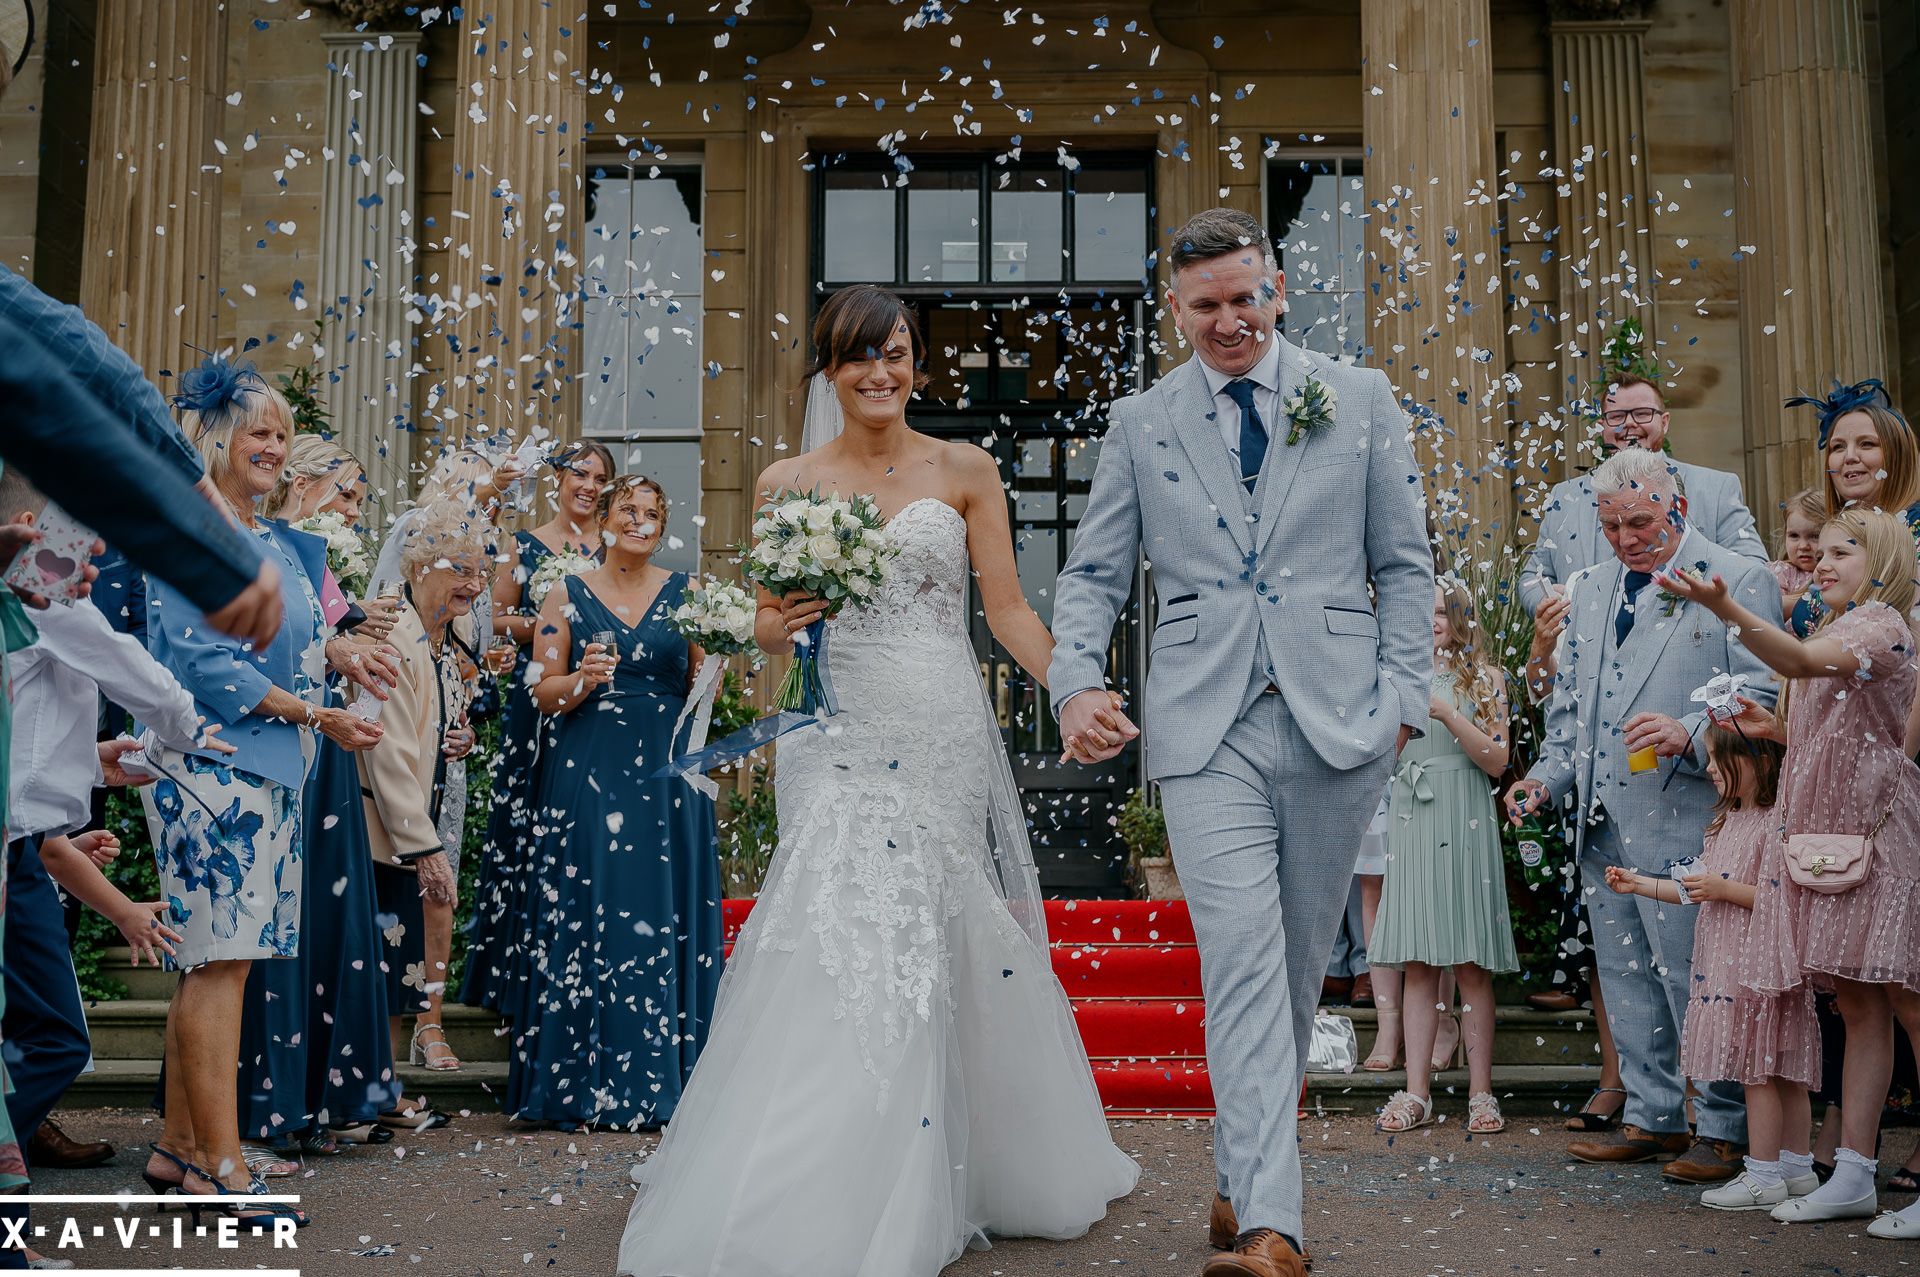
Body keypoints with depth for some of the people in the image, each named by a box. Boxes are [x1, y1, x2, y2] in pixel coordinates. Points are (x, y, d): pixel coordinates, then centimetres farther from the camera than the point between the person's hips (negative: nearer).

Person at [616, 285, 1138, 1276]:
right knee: (845, 949, -8)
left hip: (948, 738, 1)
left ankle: (945, 1185, 23)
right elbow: (767, 627, 9)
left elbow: (1007, 608, 4)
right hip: (846, 743, 0)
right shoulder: (789, 483, 7)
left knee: (940, 951, 5)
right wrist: (777, 623, -14)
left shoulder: (966, 471, 7)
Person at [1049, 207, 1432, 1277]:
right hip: (1207, 730, -1)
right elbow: (1095, 574, 11)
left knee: (1297, 969, 10)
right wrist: (1077, 679, -6)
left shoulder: (1361, 402, 10)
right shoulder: (1141, 424, 11)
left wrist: (1404, 695, 1)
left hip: (1338, 723, 1)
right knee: (1242, 968, -10)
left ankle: (1240, 1176, 27)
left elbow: (1404, 565, 10)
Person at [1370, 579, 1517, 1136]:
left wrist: (1448, 714, -13)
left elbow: (1498, 760, -2)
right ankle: (1416, 1093, 4)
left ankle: (1481, 1092, 3)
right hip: (1411, 823, 3)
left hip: (1465, 823, -3)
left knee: (1471, 964, -2)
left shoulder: (1483, 678, 6)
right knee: (1417, 965, 2)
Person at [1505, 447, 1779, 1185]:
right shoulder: (1589, 590, 18)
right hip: (1603, 820, 7)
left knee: (1695, 977, -4)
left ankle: (1726, 1129, 10)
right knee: (1625, 977, 12)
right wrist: (1549, 776, 11)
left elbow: (1763, 697, -9)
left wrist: (1689, 735, -25)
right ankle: (1653, 1118, 24)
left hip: (1684, 818, -7)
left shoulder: (1740, 582, -3)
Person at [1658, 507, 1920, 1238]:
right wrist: (1778, 733, 8)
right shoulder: (1835, 636, 23)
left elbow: (1803, 661, -29)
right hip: (1830, 839, 9)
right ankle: (1854, 1173, 10)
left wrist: (1727, 610, -42)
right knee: (1858, 1004, 8)